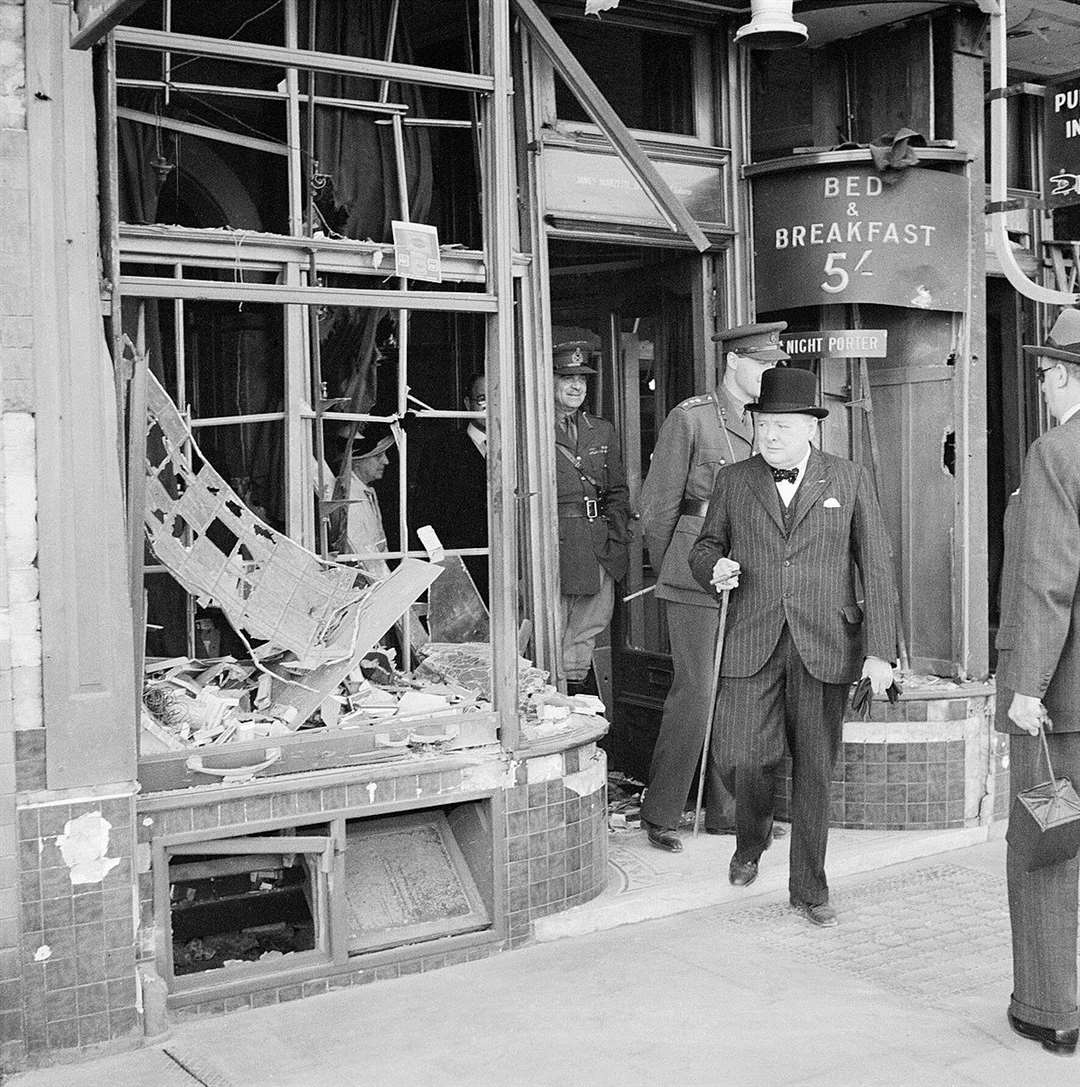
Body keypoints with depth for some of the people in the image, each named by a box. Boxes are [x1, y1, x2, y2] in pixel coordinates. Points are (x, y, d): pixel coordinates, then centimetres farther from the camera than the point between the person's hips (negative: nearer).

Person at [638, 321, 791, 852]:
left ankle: (725, 811, 18)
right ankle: (660, 814, 5)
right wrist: (669, 573, 7)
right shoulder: (690, 417, -6)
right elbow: (658, 504, -1)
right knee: (696, 691, -8)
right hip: (696, 573, -6)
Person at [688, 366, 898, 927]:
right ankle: (752, 837, 22)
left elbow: (876, 566, 4)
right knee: (738, 758, -12)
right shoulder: (732, 481, 9)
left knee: (815, 769, 4)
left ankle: (809, 886, 21)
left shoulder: (850, 480, 5)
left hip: (824, 647, 0)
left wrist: (880, 650, -3)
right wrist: (713, 569, -8)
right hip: (751, 644, 1)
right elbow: (704, 546, 18)